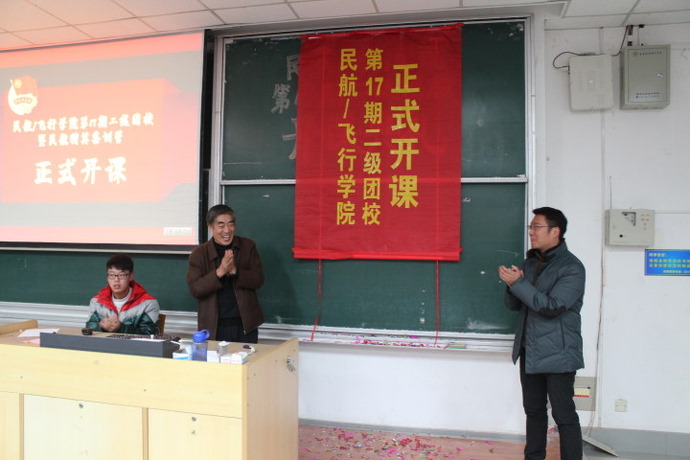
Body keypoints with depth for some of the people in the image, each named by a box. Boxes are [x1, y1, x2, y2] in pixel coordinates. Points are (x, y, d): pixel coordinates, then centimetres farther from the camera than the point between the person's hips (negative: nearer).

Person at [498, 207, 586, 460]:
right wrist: (513, 285, -11)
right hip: (529, 351, 7)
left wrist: (518, 283, -23)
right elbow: (513, 304, 10)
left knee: (564, 414, 1)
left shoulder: (571, 267, -12)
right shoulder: (530, 262, 10)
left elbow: (552, 307, -22)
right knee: (533, 410, 17)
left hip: (557, 354, -7)